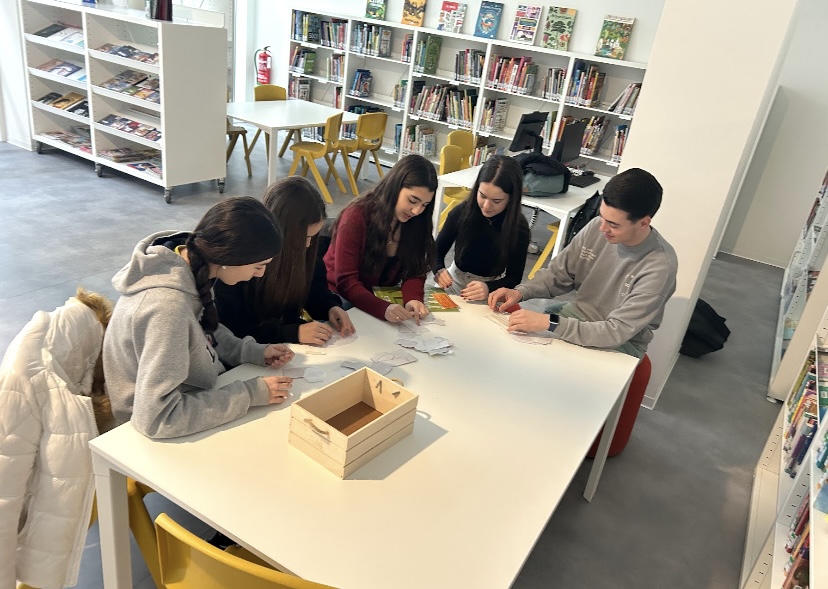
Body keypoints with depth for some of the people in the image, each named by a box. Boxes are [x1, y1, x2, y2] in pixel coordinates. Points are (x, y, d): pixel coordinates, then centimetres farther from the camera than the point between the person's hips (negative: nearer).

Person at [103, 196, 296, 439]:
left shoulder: (194, 260, -11)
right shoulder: (167, 307, -36)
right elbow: (156, 418, -34)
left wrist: (254, 352, -6)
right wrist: (250, 394, -29)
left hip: (193, 398, 7)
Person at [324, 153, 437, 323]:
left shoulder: (416, 222, -6)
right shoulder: (357, 216, -21)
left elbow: (415, 271, -6)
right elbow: (346, 282, -25)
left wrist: (412, 299, -29)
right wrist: (384, 309, -42)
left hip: (383, 296, 4)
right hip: (341, 296, -4)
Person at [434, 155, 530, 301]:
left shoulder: (519, 228, -16)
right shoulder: (462, 212, -15)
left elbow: (514, 278, -11)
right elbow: (437, 250, -4)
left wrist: (488, 288, -31)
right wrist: (439, 270, -26)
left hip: (491, 288, 1)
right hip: (454, 281, -1)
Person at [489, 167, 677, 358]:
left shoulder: (660, 266, -27)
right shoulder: (596, 227, -12)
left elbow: (617, 332, -28)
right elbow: (558, 273, 1)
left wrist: (549, 323, -36)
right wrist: (521, 292, -18)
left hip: (619, 344, -4)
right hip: (575, 314, 5)